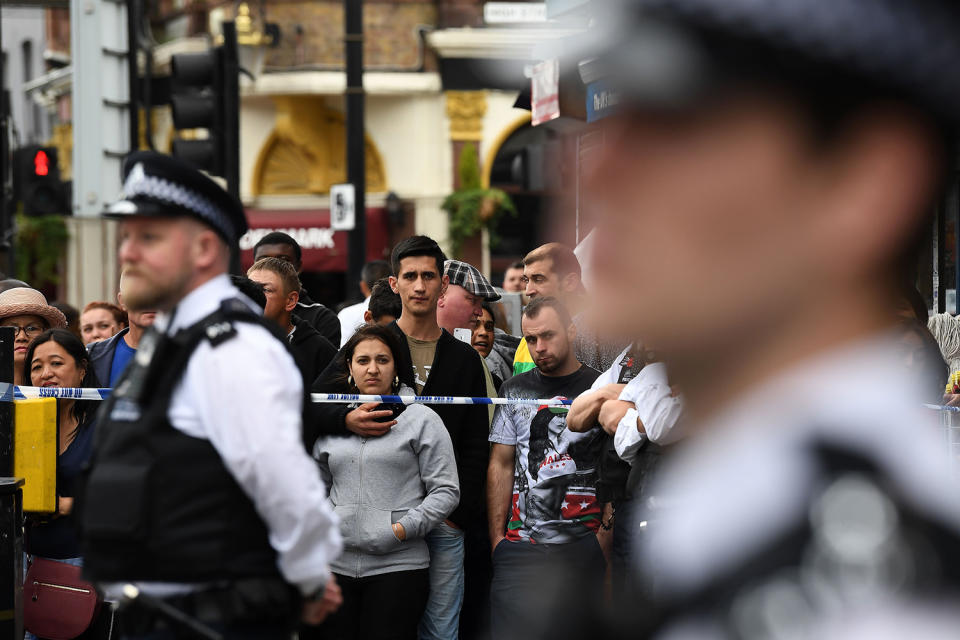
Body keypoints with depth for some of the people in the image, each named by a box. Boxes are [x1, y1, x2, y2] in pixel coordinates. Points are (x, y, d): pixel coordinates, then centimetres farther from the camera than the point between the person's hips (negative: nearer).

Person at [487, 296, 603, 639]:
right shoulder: (515, 390, 11)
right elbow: (501, 466, 11)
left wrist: (608, 534, -4)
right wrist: (497, 538, 3)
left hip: (585, 546, -1)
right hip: (521, 548, 1)